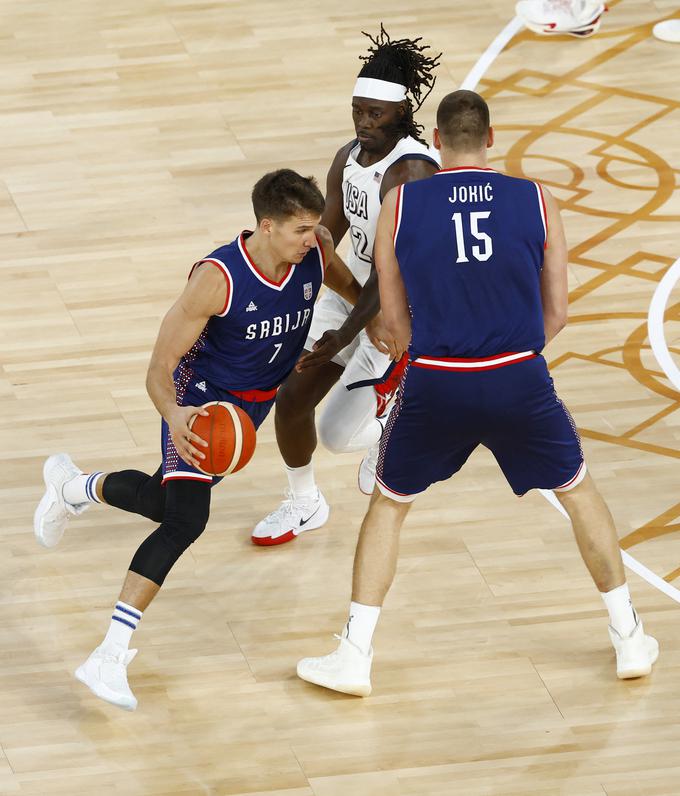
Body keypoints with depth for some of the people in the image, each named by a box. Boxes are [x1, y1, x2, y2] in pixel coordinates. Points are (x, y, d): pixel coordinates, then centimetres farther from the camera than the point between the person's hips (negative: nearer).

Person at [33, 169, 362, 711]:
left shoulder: (315, 250, -18)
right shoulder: (217, 279, -33)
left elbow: (353, 291, 9)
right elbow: (159, 369, -26)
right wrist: (174, 415, -47)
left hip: (255, 401, 6)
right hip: (201, 397, -6)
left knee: (165, 502, 18)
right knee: (186, 520, -23)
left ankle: (73, 487, 49)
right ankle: (109, 659, -18)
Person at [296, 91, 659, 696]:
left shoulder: (401, 204, 2)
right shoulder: (537, 202, 3)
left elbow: (396, 319, 7)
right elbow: (556, 313, 8)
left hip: (435, 382, 0)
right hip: (519, 381, 0)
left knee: (389, 505, 22)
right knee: (579, 491, 24)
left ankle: (354, 657, 17)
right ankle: (630, 641, 28)